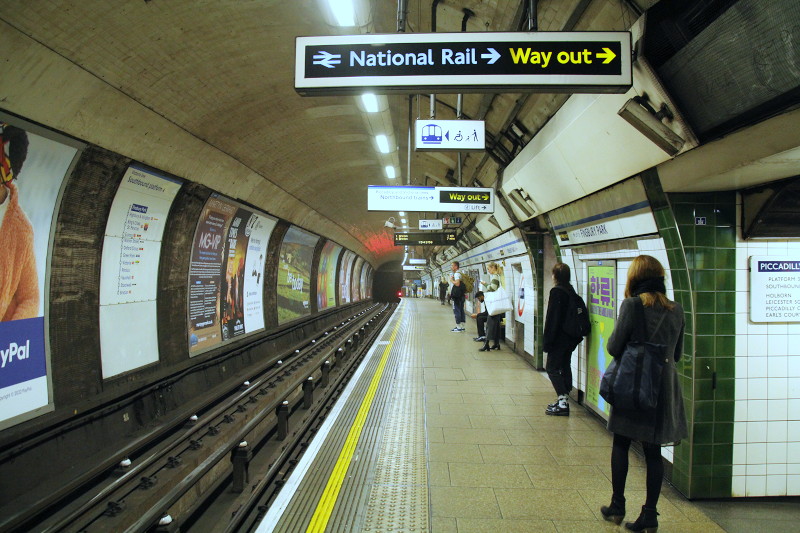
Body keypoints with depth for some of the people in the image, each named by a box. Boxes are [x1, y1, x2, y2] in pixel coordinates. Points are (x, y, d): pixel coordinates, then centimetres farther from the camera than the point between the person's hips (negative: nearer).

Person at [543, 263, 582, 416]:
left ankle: (563, 401, -7)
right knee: (565, 367, 14)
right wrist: (576, 336, 18)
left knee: (552, 368, -2)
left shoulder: (556, 291, -16)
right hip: (570, 338, 9)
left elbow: (552, 317, -17)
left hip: (559, 338, -9)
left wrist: (547, 340, -14)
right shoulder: (571, 291, 9)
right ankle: (563, 399, 20)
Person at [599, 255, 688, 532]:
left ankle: (617, 506, 19)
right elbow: (677, 354, 12)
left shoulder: (632, 305, -13)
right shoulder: (676, 309, 4)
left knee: (621, 445, 11)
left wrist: (612, 339, 8)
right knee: (653, 451, 10)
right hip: (665, 387, 5)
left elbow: (614, 347, -12)